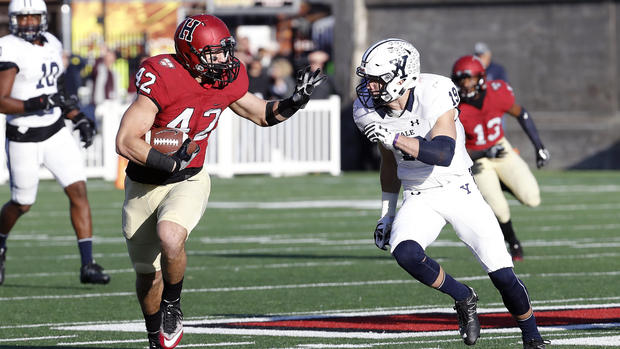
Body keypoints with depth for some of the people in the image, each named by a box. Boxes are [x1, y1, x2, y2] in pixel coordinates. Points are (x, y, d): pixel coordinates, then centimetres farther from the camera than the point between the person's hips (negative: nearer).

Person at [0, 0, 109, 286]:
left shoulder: (52, 46, 7)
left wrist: (78, 118, 11)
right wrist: (36, 104, -32)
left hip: (55, 133, 5)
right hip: (23, 138, -5)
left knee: (78, 190, -9)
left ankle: (88, 264, -11)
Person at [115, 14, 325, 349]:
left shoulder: (227, 79, -8)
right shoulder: (162, 79, -25)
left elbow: (261, 114, 11)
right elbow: (126, 142, -26)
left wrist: (294, 102, -6)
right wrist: (172, 163, -26)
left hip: (188, 182, 1)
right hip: (144, 185, -1)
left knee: (169, 238, -31)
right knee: (147, 273, 12)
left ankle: (172, 305, -2)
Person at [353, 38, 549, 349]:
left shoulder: (434, 95, -23)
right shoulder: (370, 111, -6)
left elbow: (444, 154, -34)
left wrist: (395, 139, -44)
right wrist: (386, 214, 16)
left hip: (458, 191, -3)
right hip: (418, 198, 4)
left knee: (503, 276, -7)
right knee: (405, 253, -29)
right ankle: (463, 298, -4)